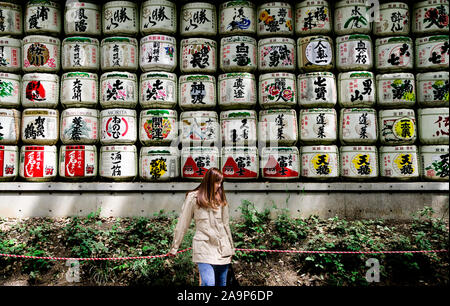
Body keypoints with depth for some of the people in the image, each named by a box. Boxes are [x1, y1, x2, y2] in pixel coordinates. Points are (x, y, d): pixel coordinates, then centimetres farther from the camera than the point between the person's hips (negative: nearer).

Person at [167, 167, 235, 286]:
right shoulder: (193, 198, 0)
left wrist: (231, 248, 19)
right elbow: (182, 224, 3)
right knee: (208, 283, -18)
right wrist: (174, 248, 6)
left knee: (222, 283, 6)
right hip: (204, 249, -4)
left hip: (223, 250, 4)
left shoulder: (221, 198, 13)